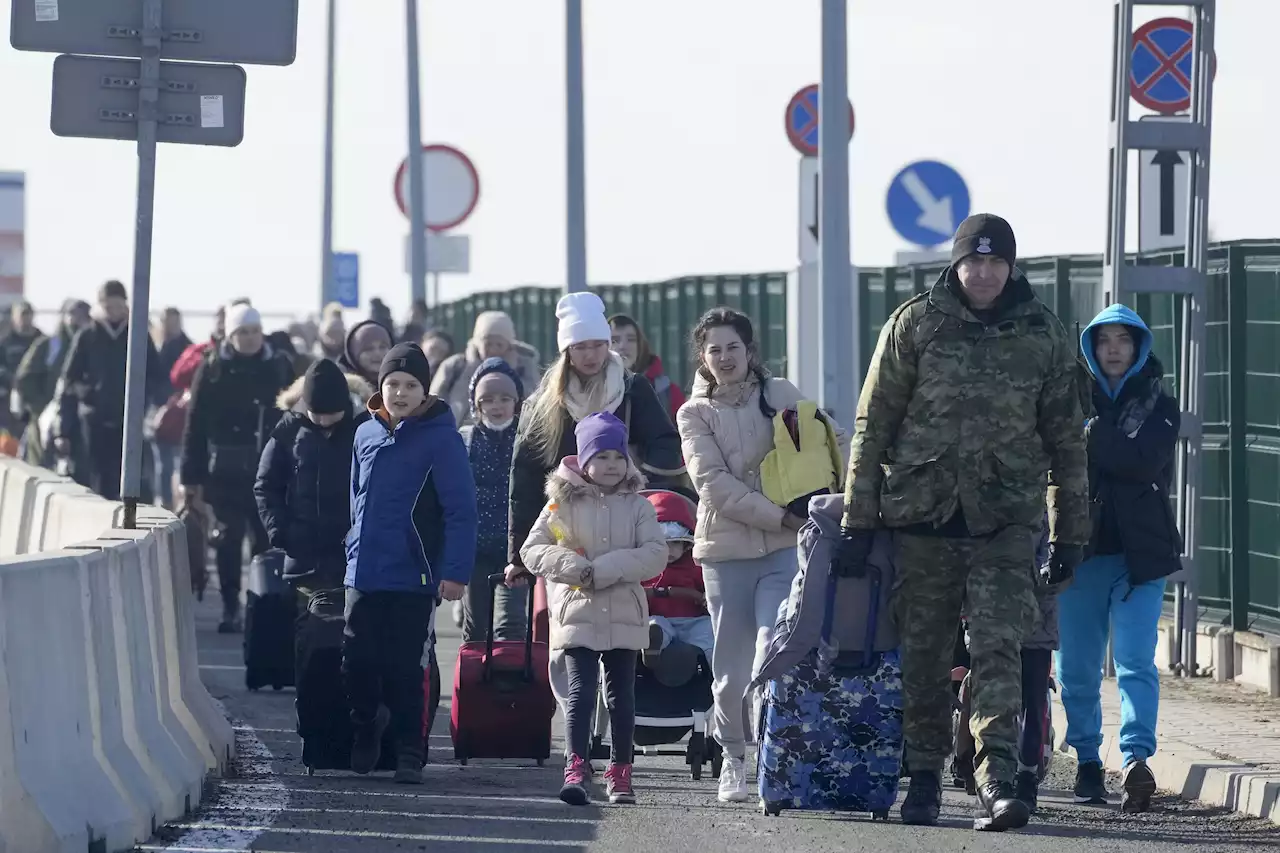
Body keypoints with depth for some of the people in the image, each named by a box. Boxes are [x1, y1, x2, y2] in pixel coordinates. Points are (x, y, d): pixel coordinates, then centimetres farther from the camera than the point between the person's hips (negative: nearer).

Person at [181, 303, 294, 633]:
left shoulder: (279, 367, 4)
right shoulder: (213, 369, 0)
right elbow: (196, 424, -1)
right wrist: (191, 476, -5)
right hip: (226, 470, -1)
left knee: (267, 539, 0)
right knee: (229, 539, 1)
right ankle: (230, 609, 8)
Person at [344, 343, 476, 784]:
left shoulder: (440, 438, -8)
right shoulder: (367, 434, 10)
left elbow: (461, 510, -10)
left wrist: (455, 571, -16)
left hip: (412, 580, -5)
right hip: (363, 576, 5)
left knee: (404, 670, -1)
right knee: (357, 664, 4)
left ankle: (409, 754, 11)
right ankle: (367, 723, 31)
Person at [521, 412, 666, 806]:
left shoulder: (637, 507, 4)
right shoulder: (563, 504, 2)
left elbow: (655, 553, -8)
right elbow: (532, 550, -1)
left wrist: (603, 570, -18)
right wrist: (575, 568, -17)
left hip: (624, 617, 2)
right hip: (577, 614, -2)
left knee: (622, 695, 9)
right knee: (581, 691, -11)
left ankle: (619, 772, 18)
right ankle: (576, 769, -15)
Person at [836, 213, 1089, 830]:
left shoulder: (1042, 335, 6)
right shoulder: (915, 324, 2)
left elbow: (1064, 439, 13)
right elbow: (872, 425, 4)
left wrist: (1070, 531, 11)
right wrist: (857, 519, 0)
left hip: (1005, 519, 0)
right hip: (922, 512, 0)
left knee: (998, 648, -12)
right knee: (923, 653, 7)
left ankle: (996, 781, -20)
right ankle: (924, 777, 20)